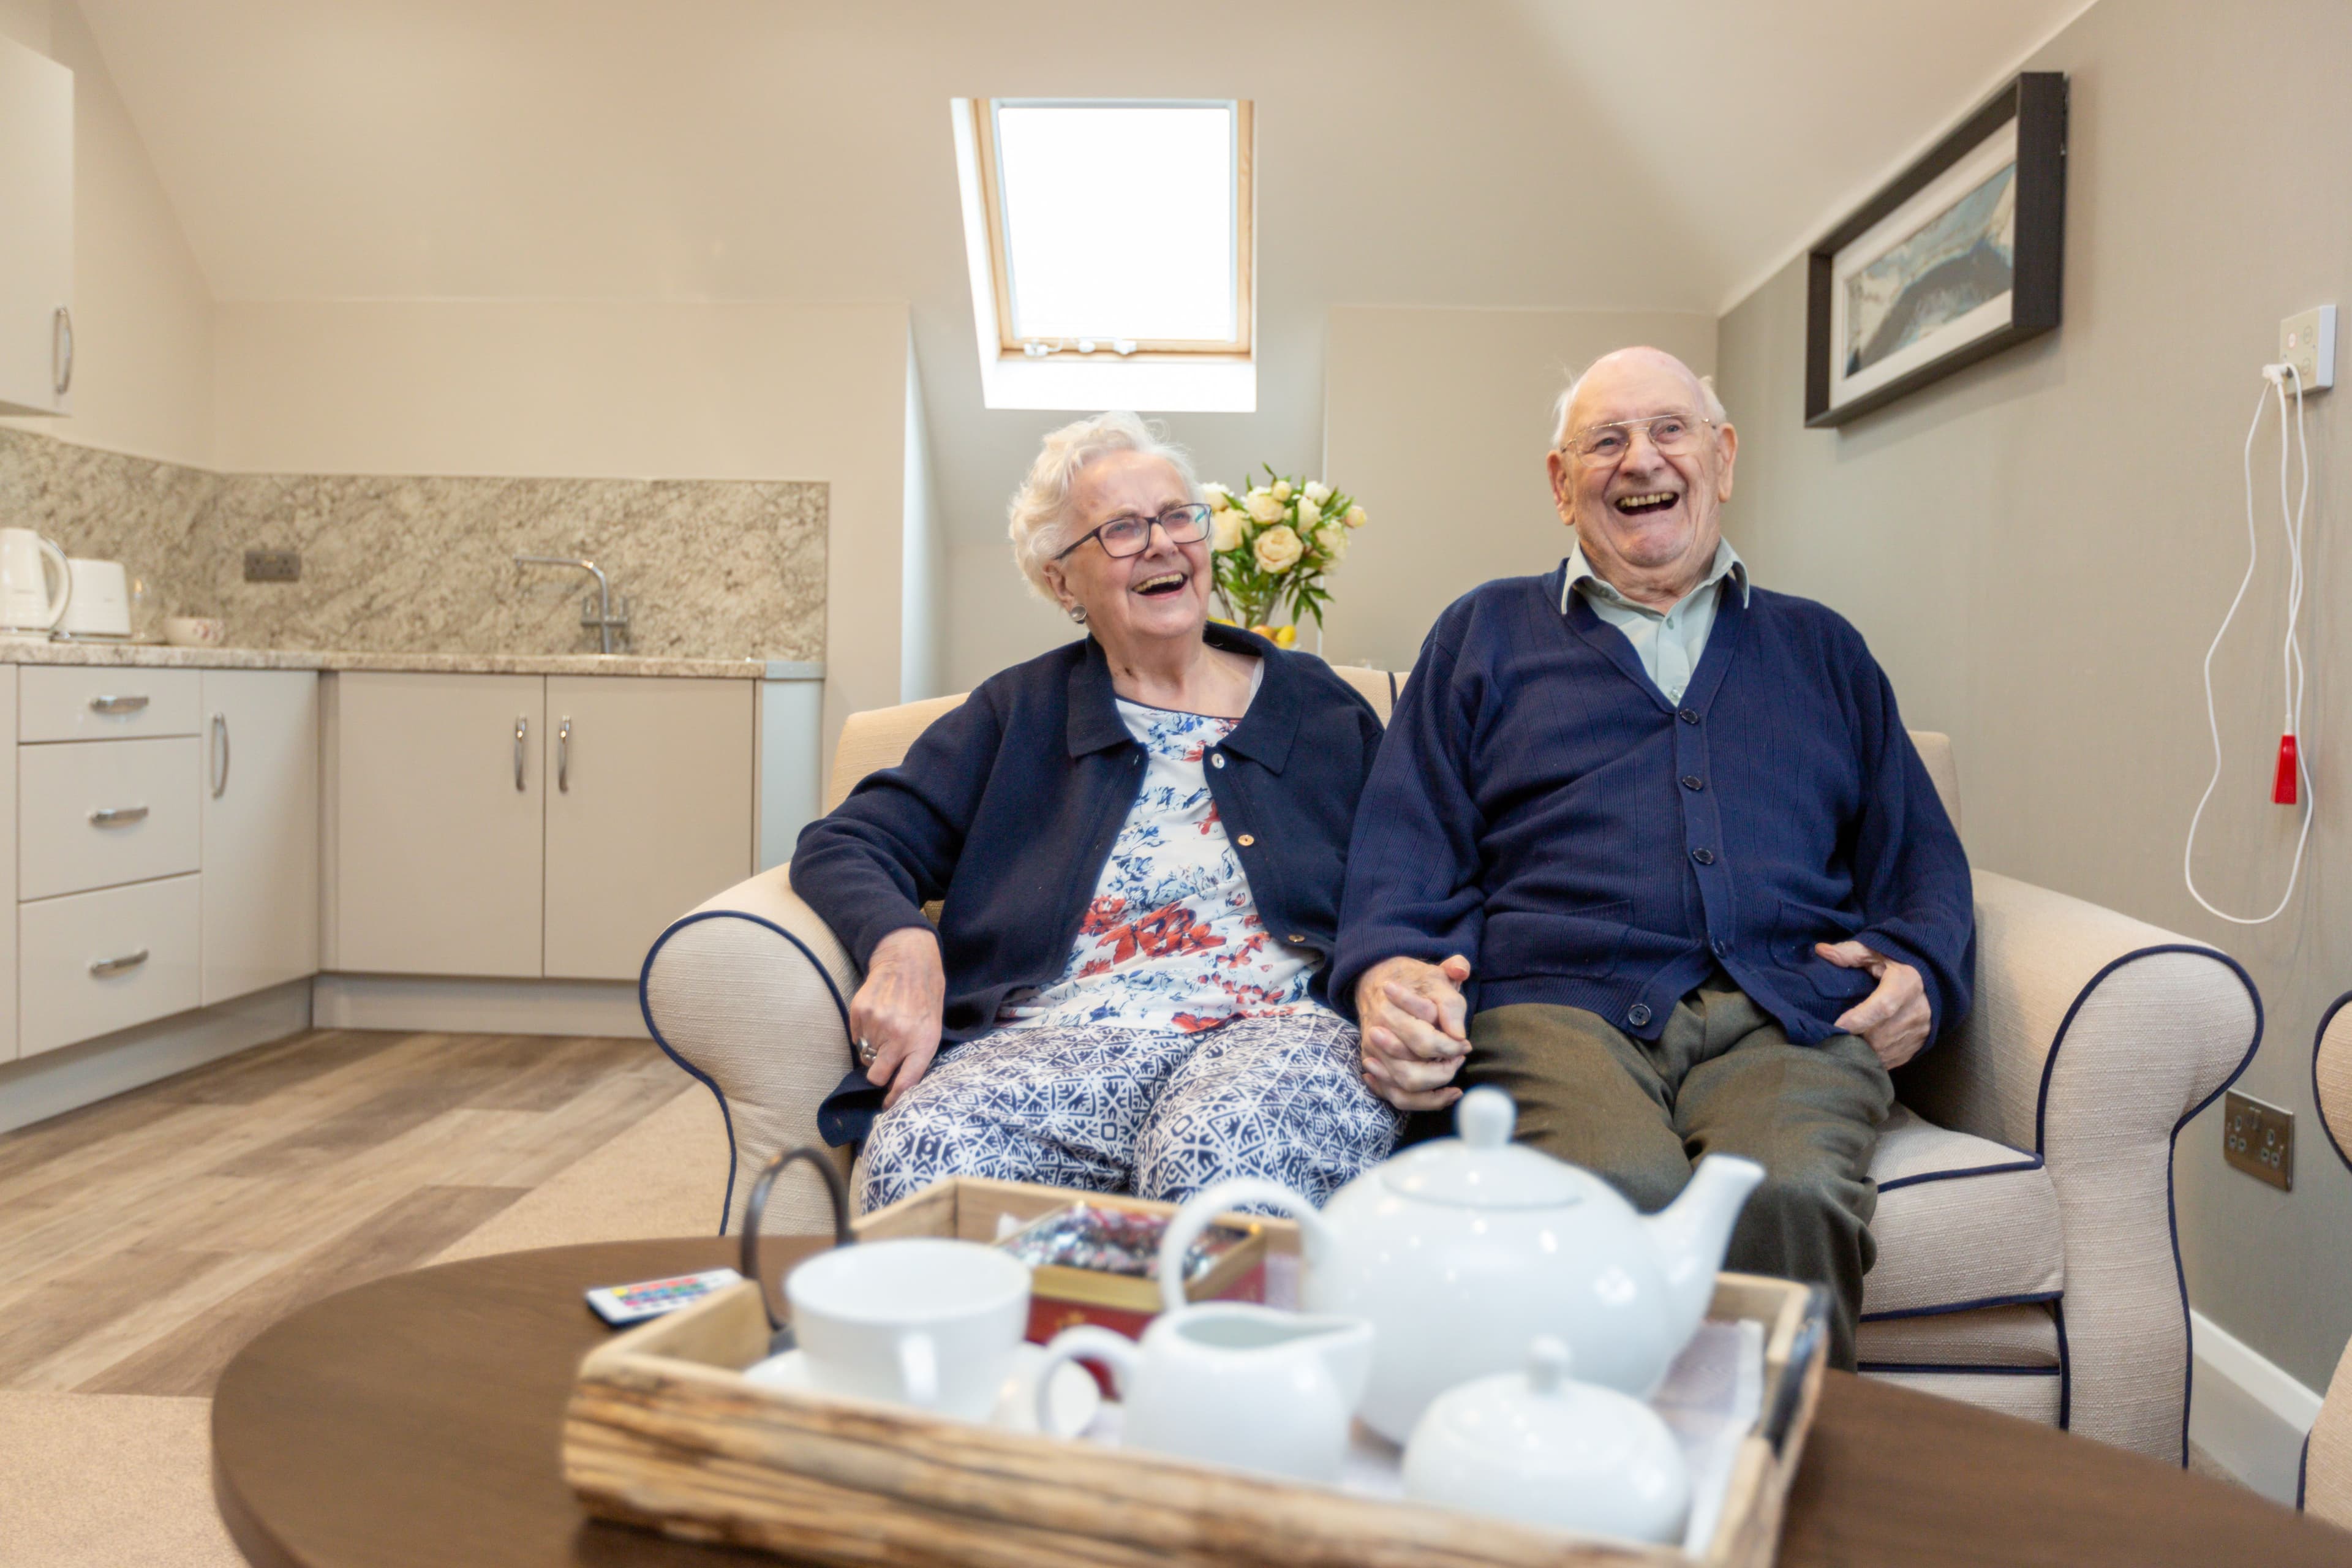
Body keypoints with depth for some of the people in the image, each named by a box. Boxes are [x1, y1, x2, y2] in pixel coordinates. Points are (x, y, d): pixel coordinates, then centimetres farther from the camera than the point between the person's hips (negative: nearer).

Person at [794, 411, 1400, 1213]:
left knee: (1217, 1162, -38)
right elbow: (845, 846, 11)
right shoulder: (1018, 714, 18)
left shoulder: (1317, 705, 19)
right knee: (919, 1156, -34)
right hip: (1064, 1035, 1)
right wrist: (903, 946, -13)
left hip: (1279, 1027, 0)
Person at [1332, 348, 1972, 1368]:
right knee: (1623, 1189, -36)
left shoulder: (1820, 648, 29)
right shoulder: (1485, 633, 23)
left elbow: (1921, 855, 26)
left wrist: (1918, 971, 3)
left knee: (1792, 1191, -34)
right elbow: (1403, 850, 12)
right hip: (1557, 997, -1)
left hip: (1788, 1012, 2)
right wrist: (1386, 974, -10)